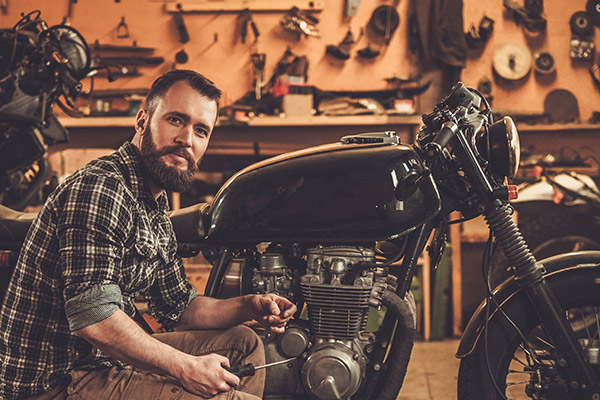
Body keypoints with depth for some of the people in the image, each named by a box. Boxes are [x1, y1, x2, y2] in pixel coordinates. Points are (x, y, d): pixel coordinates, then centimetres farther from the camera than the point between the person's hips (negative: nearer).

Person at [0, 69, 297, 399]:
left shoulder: (156, 213, 13)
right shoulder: (98, 187, -20)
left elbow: (179, 308, 22)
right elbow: (93, 317, -28)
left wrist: (250, 307, 6)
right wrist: (186, 368, -21)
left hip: (103, 360, 11)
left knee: (243, 344, 18)